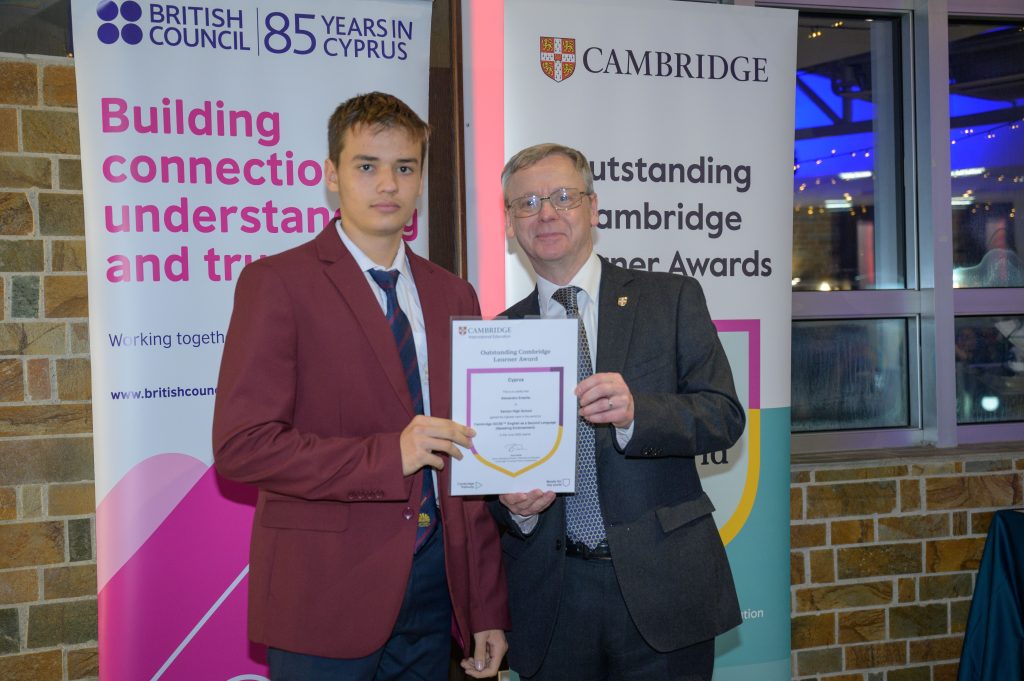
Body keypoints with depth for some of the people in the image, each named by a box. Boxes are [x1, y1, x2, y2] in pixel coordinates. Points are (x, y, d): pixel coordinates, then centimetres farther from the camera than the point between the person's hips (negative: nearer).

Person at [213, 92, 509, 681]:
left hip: (435, 584, 5)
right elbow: (241, 445, -14)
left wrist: (488, 608, 9)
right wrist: (388, 457, -22)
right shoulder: (277, 283, -6)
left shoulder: (453, 295, 11)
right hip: (325, 591, -5)